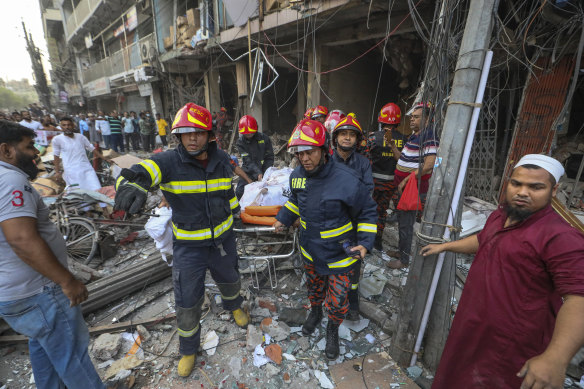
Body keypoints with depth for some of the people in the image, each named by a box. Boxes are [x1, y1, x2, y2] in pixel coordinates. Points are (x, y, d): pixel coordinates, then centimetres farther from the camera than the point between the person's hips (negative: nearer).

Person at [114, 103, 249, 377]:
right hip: (188, 245, -2)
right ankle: (188, 348, 42)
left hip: (222, 239, 3)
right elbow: (137, 174, -37)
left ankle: (233, 306, 63)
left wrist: (233, 212, 16)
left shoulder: (222, 160, -6)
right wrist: (132, 186, -60)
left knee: (229, 280, 26)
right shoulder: (168, 161, -19)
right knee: (187, 303, 10)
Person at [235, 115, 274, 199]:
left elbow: (269, 158, 0)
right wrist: (258, 173, -28)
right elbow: (248, 161, -14)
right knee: (239, 192, -7)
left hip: (263, 173, 0)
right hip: (248, 173, 0)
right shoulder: (240, 142, -4)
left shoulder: (264, 138, -3)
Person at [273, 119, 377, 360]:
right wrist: (283, 219, 6)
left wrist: (365, 242, -21)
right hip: (310, 250, 5)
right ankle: (315, 312, 61)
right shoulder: (297, 176, -9)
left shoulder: (346, 180, -27)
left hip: (340, 254, -4)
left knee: (337, 301, 12)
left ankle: (333, 330, 45)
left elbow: (366, 212, -13)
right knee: (313, 286, 29)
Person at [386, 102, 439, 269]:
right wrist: (392, 146, 7)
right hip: (404, 187, 10)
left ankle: (404, 260, 14)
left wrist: (406, 180, -23)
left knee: (406, 224, -1)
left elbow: (428, 165, -26)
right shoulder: (414, 136, 15)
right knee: (401, 220, 19)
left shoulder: (429, 136, -16)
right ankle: (401, 251, 36)